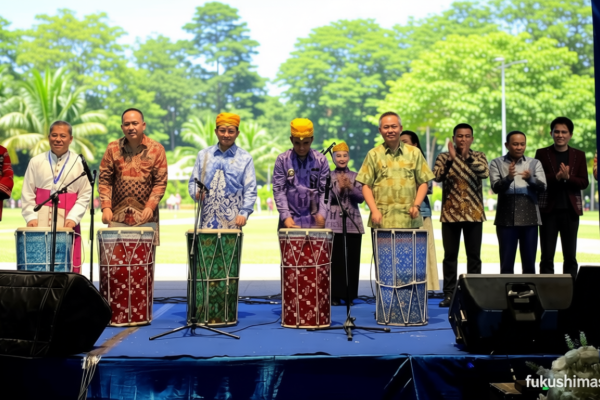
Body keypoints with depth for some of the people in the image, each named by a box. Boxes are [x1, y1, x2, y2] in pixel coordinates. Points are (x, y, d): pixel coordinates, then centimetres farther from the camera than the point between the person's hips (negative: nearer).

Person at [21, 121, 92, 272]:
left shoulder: (79, 163, 3)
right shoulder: (36, 162, 8)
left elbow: (85, 195, 0)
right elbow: (27, 193, 7)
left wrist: (73, 218, -10)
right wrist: (31, 217, -5)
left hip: (67, 221, -1)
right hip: (40, 221, 1)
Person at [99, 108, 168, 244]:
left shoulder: (156, 149, 2)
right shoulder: (113, 148, 7)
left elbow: (160, 182, -1)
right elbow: (104, 180, 6)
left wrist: (150, 207, -13)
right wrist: (106, 207, -7)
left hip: (146, 218, -1)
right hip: (117, 217, 2)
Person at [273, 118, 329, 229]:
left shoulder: (321, 160, 3)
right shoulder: (282, 160, 1)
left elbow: (325, 190, 2)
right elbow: (278, 190, -1)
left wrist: (322, 214, -10)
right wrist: (285, 216, -10)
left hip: (314, 220, 0)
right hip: (290, 219, 0)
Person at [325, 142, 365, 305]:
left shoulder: (355, 176, 9)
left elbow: (361, 198, -1)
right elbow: (327, 199, -3)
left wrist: (350, 186, -16)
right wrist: (339, 187, -17)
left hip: (353, 224, 2)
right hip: (333, 224, -1)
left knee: (352, 259, 3)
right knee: (335, 259, -3)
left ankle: (350, 295, 11)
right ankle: (335, 295, 4)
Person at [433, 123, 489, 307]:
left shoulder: (478, 156, 6)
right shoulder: (444, 157, 4)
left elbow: (485, 173, -14)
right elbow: (437, 176, -12)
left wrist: (468, 156, -21)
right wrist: (451, 159, -23)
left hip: (473, 214, 0)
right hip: (450, 214, 0)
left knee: (474, 255, 4)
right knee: (450, 255, 4)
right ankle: (449, 294, 11)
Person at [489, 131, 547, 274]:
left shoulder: (534, 163, 9)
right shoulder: (497, 163, 5)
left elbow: (542, 187, -2)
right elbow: (496, 187, -7)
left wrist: (530, 178, -23)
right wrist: (508, 177, -27)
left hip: (529, 218, 1)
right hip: (506, 219, -1)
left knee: (529, 262, 5)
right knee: (506, 263, 1)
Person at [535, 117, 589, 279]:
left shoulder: (579, 155, 9)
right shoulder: (542, 153, 4)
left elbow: (584, 182, 2)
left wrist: (567, 177, -17)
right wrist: (556, 177, -19)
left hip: (570, 210, 2)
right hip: (549, 210, -1)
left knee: (570, 256, 6)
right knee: (547, 256, 0)